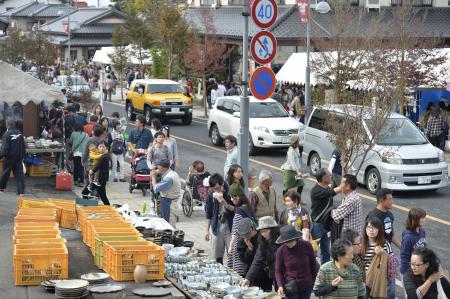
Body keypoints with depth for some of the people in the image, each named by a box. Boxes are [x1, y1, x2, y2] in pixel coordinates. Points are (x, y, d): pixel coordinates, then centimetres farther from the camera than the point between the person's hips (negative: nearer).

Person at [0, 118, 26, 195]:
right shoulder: (19, 133, 1)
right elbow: (23, 146, 8)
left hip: (9, 157, -4)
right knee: (19, 173, 2)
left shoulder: (6, 134, -17)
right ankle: (21, 191, -4)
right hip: (19, 157, 4)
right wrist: (23, 156, 17)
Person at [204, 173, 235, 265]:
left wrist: (225, 204, -23)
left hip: (229, 227, -2)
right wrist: (207, 230, 9)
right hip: (215, 228, 3)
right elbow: (208, 214, 9)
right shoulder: (211, 195, -2)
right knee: (217, 257, 9)